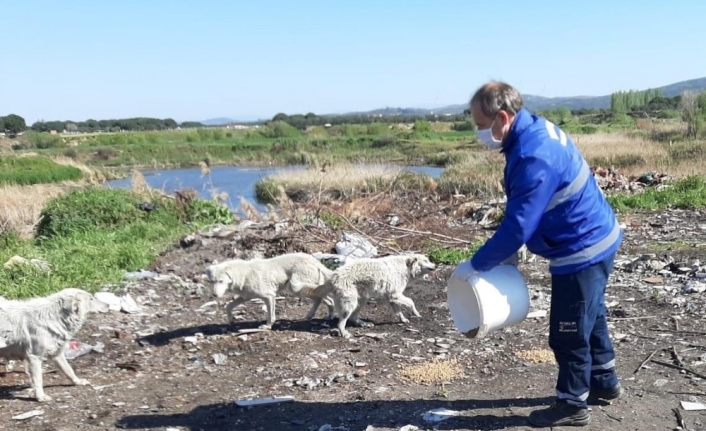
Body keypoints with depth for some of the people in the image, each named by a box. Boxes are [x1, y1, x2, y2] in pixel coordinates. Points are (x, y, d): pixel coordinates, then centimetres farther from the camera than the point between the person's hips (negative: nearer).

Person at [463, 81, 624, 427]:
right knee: (590, 318, 25)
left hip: (581, 251, -10)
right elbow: (521, 213, 11)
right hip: (596, 239, 10)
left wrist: (477, 264, -15)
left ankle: (572, 405, 23)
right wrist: (509, 252, 9)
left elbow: (518, 226, -28)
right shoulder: (537, 131, 3)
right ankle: (604, 382, 44)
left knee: (568, 333, 5)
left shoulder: (533, 157, -31)